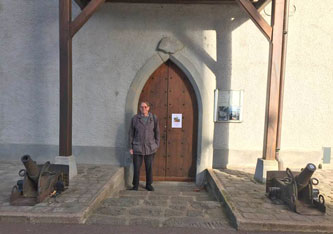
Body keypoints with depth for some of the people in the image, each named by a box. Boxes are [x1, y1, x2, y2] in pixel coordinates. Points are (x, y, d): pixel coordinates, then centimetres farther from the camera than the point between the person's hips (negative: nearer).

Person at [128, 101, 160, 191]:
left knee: (149, 167, 10)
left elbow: (157, 132, 6)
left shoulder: (154, 118, -1)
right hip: (138, 147, 0)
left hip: (150, 147, 1)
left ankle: (149, 184, 28)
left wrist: (157, 145, 4)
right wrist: (131, 147, 0)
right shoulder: (135, 118, -3)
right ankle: (135, 185, 23)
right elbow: (131, 133, 2)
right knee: (136, 167, 4)